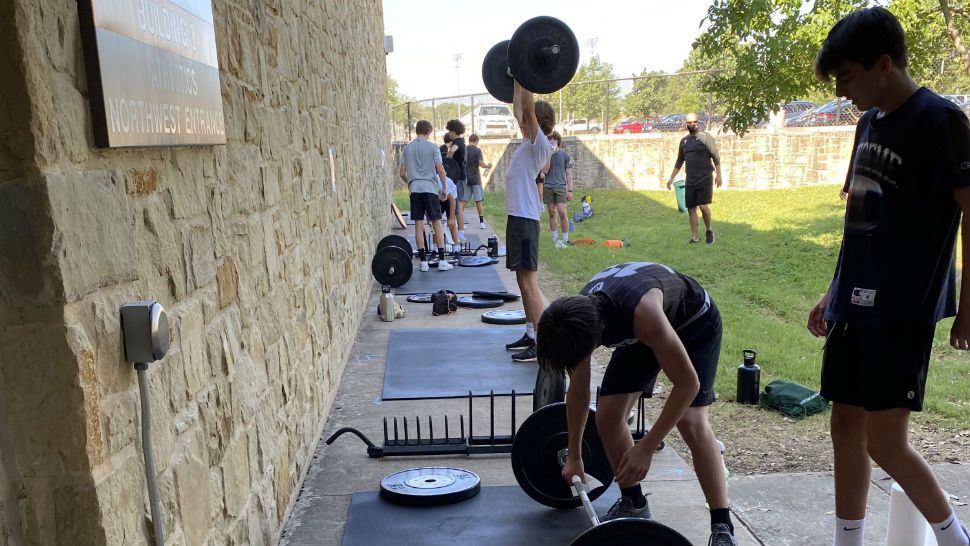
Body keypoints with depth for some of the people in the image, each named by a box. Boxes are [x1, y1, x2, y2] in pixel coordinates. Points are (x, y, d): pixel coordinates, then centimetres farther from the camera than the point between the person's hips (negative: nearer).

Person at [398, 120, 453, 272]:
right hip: (430, 188, -3)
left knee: (419, 225, 4)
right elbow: (440, 170, -9)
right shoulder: (432, 147, -2)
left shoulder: (407, 148, 9)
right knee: (437, 224, 2)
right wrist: (443, 188, 2)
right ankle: (442, 261, 2)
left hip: (415, 190, 3)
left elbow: (402, 173, 9)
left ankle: (423, 262, 4)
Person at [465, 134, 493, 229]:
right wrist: (488, 166, 5)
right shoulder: (477, 150, -7)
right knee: (478, 200, 2)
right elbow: (481, 164, -14)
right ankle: (481, 222, 4)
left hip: (465, 178, 4)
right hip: (475, 178, -4)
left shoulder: (463, 150, 6)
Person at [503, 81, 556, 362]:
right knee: (523, 281, 14)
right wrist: (517, 80, 28)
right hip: (517, 216, 10)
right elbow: (519, 110, 25)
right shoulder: (529, 141, 14)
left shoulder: (539, 144, -10)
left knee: (529, 283, -9)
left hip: (525, 219, -10)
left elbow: (528, 109, -20)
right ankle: (531, 335, 23)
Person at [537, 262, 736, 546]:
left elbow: (687, 383, -34)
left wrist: (646, 448, -30)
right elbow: (578, 391, -7)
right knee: (607, 416, -5)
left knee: (691, 420, -22)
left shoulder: (641, 312, -45)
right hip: (636, 330, 5)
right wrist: (574, 456, 3)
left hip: (695, 323, -5)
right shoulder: (576, 319, -24)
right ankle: (633, 504, 15)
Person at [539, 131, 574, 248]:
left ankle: (565, 240, 0)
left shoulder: (564, 155, 5)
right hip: (548, 187, 1)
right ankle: (555, 239, 14)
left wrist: (570, 190, -1)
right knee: (552, 213, 5)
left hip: (560, 186, -1)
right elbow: (544, 171, -7)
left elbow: (568, 174, 6)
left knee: (562, 213, -10)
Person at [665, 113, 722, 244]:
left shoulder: (705, 137, -3)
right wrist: (671, 178, 19)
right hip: (690, 181, 5)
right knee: (691, 209, 3)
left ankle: (709, 231, 11)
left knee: (703, 206, -13)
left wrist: (718, 174, -12)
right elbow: (679, 162, 21)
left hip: (704, 179, -5)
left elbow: (716, 157, -6)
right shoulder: (684, 141, 13)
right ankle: (695, 237, 11)